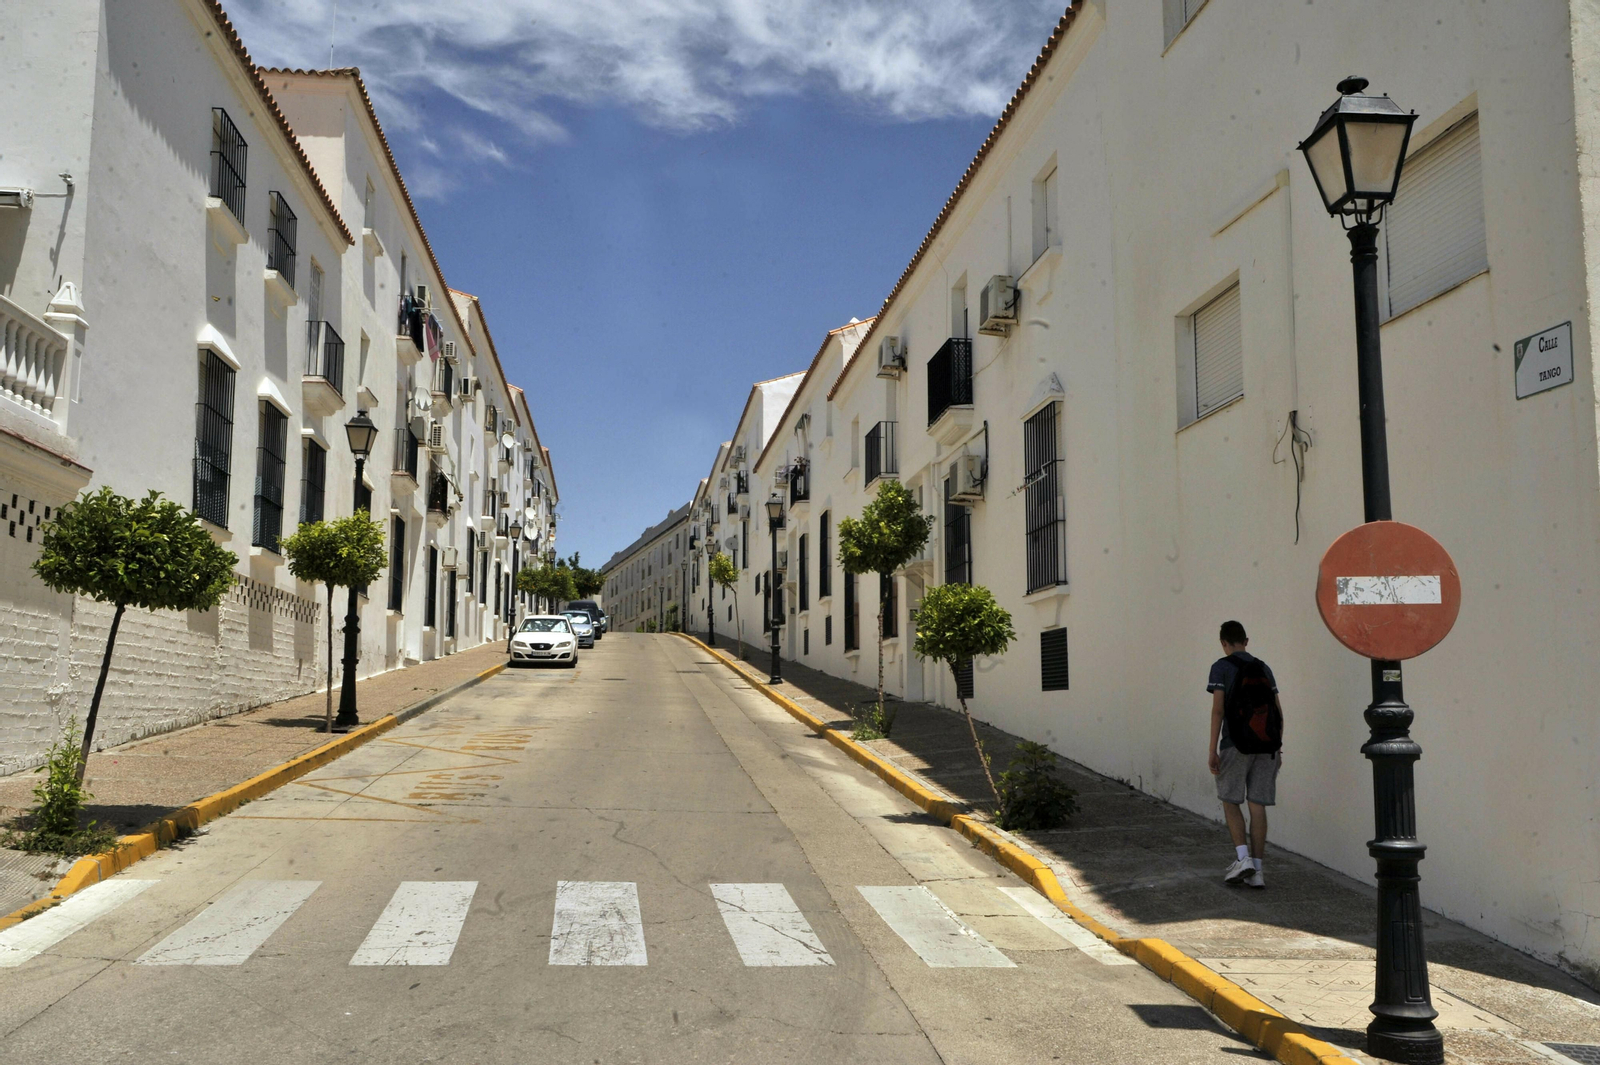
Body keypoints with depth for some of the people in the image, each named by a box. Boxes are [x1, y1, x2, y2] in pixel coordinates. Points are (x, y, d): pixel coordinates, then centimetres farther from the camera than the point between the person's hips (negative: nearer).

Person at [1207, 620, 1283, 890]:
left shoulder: (1221, 667, -3)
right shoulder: (1264, 668, 12)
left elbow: (1218, 709, -10)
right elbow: (1278, 712, 10)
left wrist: (1213, 749, -9)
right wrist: (1277, 748, 16)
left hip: (1236, 745, -4)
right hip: (1266, 746, 4)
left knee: (1230, 800, 10)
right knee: (1257, 805, 6)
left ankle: (1243, 857, -5)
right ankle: (1257, 870, 6)